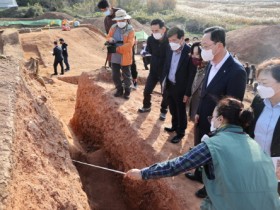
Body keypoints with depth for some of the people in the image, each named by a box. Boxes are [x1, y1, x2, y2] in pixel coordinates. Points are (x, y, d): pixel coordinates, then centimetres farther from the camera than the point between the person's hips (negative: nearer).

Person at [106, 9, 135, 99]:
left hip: (125, 57, -5)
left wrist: (117, 49, -25)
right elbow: (108, 37, 10)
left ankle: (127, 92, 25)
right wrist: (110, 39, -17)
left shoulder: (130, 29, -11)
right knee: (115, 75, 13)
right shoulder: (113, 27, 5)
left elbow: (130, 44, -20)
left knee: (126, 76, 9)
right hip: (114, 57, 5)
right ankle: (119, 90, 30)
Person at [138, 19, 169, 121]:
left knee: (165, 93, 11)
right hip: (154, 70, 3)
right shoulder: (150, 39, -12)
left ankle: (163, 111, 33)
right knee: (147, 90, 12)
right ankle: (146, 106, 38)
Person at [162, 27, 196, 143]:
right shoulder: (170, 49, -2)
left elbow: (192, 75, -18)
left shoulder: (190, 52, -21)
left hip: (180, 88, -6)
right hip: (169, 85, 6)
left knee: (181, 112, 12)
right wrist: (164, 81, 10)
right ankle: (174, 126, 44)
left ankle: (180, 132, 30)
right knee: (173, 110, 23)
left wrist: (187, 93, -16)